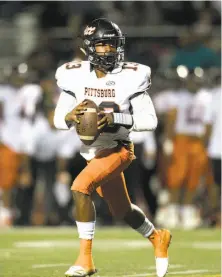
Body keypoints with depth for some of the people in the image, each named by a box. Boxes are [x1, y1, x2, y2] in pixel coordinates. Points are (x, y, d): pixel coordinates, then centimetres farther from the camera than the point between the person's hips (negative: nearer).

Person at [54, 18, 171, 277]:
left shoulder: (130, 78, -15)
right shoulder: (75, 76, -8)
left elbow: (150, 120, -15)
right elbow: (58, 119, -3)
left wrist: (116, 118, -29)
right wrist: (70, 117, -26)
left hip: (118, 150, -5)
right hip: (92, 152, 5)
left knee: (80, 187, -28)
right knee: (122, 212, 20)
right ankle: (157, 238, 51)